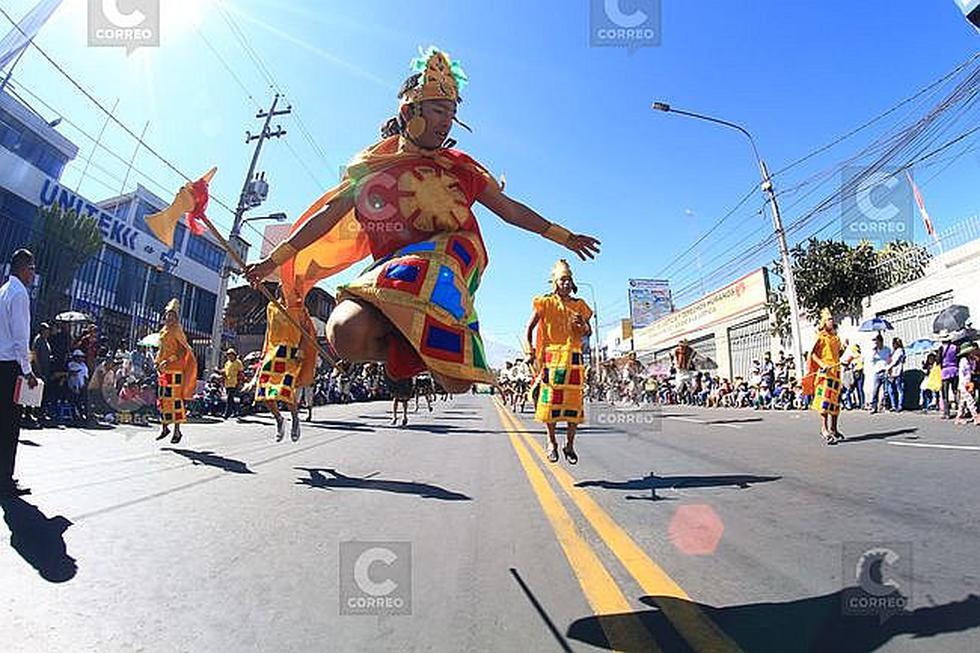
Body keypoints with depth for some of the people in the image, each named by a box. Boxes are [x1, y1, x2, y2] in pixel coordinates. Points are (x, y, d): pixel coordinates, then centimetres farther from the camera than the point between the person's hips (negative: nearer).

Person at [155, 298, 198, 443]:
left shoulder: (176, 330, -6)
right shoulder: (163, 331, 16)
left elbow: (183, 350, -13)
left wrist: (168, 361, -21)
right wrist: (157, 363, 12)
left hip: (175, 369, -8)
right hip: (164, 370, 8)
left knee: (175, 399, -6)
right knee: (162, 398, 10)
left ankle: (177, 431, 0)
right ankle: (164, 427, 22)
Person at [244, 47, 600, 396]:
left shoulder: (456, 165, 19)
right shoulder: (371, 163, 19)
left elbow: (510, 210, 22)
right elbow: (329, 213, 20)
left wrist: (564, 237, 21)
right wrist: (275, 258, 17)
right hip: (392, 265, 2)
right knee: (347, 333, -31)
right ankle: (412, 350, -2)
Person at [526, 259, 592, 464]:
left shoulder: (579, 305, 14)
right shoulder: (546, 303, 5)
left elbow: (588, 333, 17)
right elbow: (530, 328, 7)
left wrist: (583, 324, -5)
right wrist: (530, 351, -2)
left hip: (573, 358, 3)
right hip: (551, 356, -2)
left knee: (574, 403, 0)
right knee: (550, 400, -5)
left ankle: (570, 445, 14)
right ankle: (552, 443, 13)